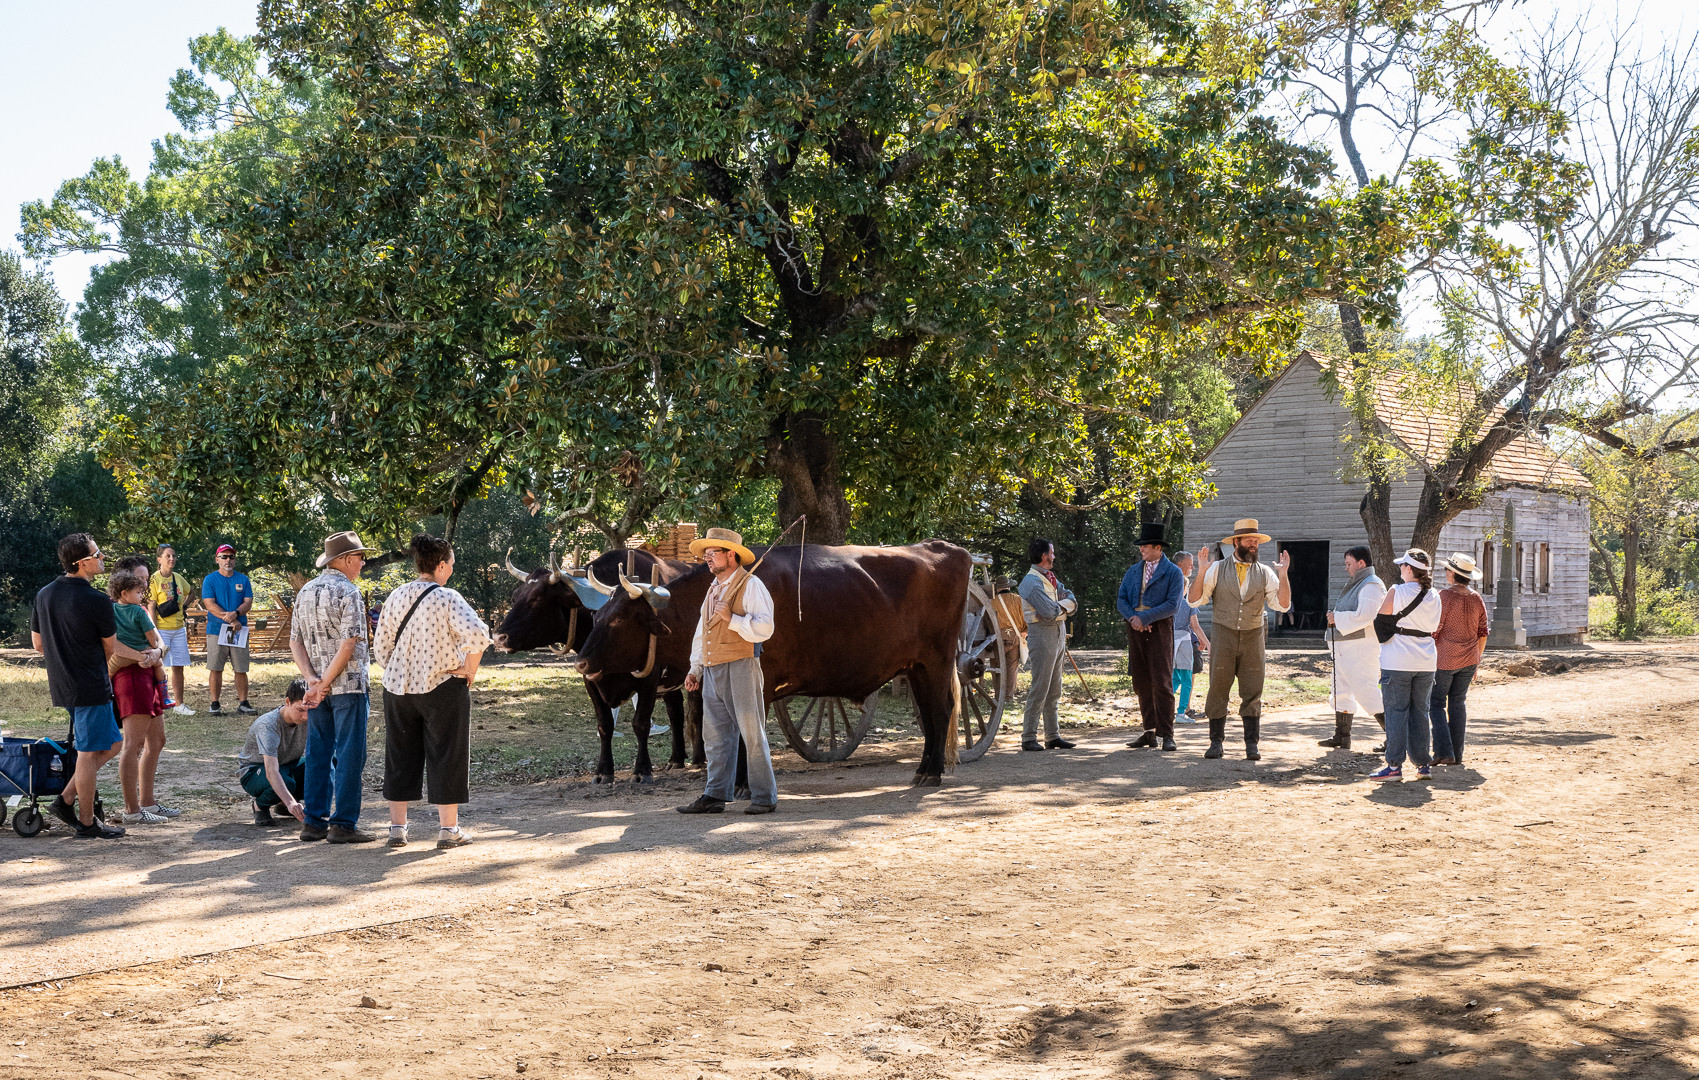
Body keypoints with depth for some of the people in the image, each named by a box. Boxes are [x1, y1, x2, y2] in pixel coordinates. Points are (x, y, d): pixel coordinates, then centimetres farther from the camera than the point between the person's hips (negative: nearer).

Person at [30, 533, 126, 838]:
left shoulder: (43, 595, 6)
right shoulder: (96, 601, -17)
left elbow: (37, 644, 14)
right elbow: (111, 649, -5)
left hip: (60, 685, 8)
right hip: (92, 687, -8)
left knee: (112, 744, 19)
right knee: (89, 754, 2)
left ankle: (65, 799, 15)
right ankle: (86, 823, 10)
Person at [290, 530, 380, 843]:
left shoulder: (305, 592, 11)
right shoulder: (348, 592, -12)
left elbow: (295, 642, 9)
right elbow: (349, 644, -19)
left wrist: (312, 679, -1)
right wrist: (325, 683, -14)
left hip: (317, 687, 7)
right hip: (349, 684, -7)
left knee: (318, 754, 11)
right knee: (349, 755, -3)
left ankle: (314, 822, 13)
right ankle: (343, 824, -2)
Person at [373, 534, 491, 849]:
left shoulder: (397, 596, 4)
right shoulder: (448, 598, -12)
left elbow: (381, 646, 5)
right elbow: (477, 634, -27)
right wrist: (469, 669, -13)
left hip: (398, 688, 5)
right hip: (443, 688, -5)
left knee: (400, 757, 14)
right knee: (446, 757, 5)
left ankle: (397, 827, 18)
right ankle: (448, 829, 8)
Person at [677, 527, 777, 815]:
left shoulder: (751, 586, -4)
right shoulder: (713, 590, 20)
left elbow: (764, 629, -13)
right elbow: (701, 632, 25)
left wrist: (731, 619, -19)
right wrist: (695, 669, 20)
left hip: (740, 667, -7)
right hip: (712, 671, 7)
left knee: (752, 733, -4)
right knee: (715, 734, 7)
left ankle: (764, 797, 2)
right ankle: (715, 795, 11)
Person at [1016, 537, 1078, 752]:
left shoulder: (1050, 578, 17)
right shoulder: (1032, 582, -14)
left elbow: (1072, 601, 13)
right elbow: (1050, 612, -22)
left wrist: (1060, 605, -8)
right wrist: (1063, 606, -1)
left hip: (1058, 635, 9)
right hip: (1042, 636, -9)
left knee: (1054, 691, 11)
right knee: (1039, 689, -9)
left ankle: (1053, 736, 16)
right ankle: (1028, 738, -6)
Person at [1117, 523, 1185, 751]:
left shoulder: (1173, 573, -1)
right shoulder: (1133, 571, 15)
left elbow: (1173, 605, -11)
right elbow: (1121, 600, 9)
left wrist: (1144, 618, -16)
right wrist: (1133, 618, -11)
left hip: (1159, 628, -5)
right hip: (1136, 629, 5)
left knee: (1162, 682, -9)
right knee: (1141, 683, 6)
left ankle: (1167, 735, -7)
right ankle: (1150, 732, 12)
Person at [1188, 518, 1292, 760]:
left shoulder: (1265, 573, 7)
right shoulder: (1217, 570, 2)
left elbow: (1283, 605, 0)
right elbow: (1194, 599, -2)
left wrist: (1283, 575, -11)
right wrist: (1201, 572, -15)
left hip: (1253, 639, 1)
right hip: (1223, 637, -1)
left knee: (1252, 693, 0)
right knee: (1218, 690, 0)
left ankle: (1252, 745, 4)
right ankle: (1216, 742, 9)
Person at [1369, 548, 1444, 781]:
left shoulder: (1396, 592, -11)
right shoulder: (1434, 597, 6)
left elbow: (1381, 624, -7)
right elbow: (1434, 628, 15)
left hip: (1397, 662, -5)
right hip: (1425, 663, 5)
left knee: (1396, 712, -1)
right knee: (1420, 712, 12)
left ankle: (1394, 765, -3)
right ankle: (1423, 764, 14)